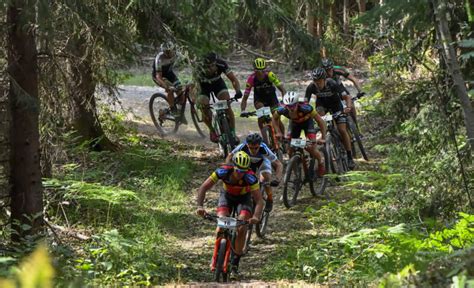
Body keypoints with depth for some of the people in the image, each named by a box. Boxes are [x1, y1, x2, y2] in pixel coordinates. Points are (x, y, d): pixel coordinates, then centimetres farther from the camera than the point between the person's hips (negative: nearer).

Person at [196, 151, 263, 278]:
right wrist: (200, 206, -43)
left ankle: (235, 263, -5)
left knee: (241, 228, -19)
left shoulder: (250, 177, -37)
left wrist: (256, 217, -54)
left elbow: (259, 200, -36)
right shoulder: (223, 171, -34)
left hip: (243, 197, -1)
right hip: (227, 195, 1)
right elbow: (203, 188, -29)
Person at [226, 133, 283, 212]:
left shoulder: (264, 150, -42)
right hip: (248, 161, 2)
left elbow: (279, 165, -36)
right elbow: (229, 157, -23)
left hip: (262, 161, -2)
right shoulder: (242, 147, -39)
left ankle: (269, 200, 1)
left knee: (266, 178, -24)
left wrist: (278, 179, -52)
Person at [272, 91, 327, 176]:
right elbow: (274, 118, -10)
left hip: (307, 122, -3)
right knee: (290, 149, -10)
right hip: (294, 123, 3)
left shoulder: (305, 108, -41)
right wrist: (278, 132, -21)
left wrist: (323, 138, -35)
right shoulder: (283, 109, -33)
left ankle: (321, 162, 14)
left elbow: (320, 121, -32)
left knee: (310, 148, -17)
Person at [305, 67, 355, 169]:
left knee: (342, 130, -10)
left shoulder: (332, 84, -35)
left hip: (335, 103, -2)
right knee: (320, 114, -34)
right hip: (322, 103, 2)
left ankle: (349, 157, -2)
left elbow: (346, 96, -36)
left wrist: (349, 107, -54)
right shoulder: (311, 87, -28)